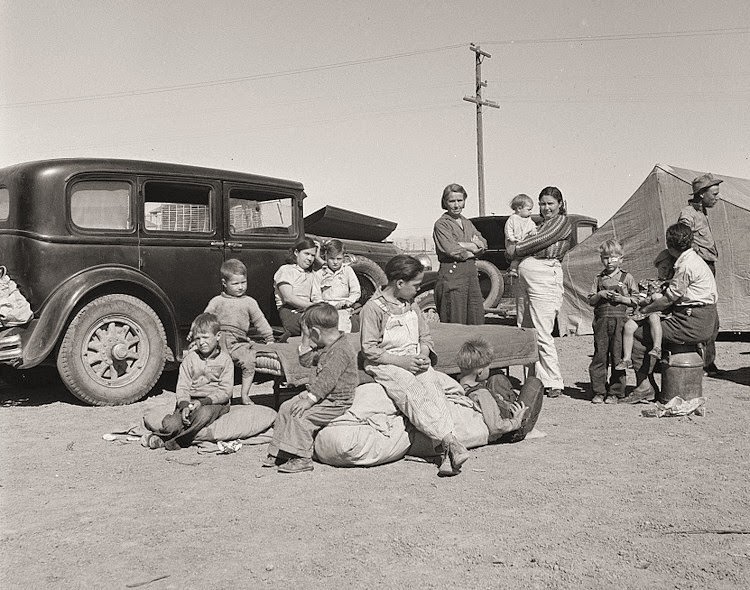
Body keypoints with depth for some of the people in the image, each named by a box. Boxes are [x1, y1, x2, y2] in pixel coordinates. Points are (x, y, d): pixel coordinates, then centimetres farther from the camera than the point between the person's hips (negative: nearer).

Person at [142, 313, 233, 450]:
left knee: (204, 413, -38)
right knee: (171, 425, -27)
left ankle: (178, 442, -23)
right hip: (190, 401, 2)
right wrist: (185, 405, -16)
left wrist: (203, 402, -18)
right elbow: (182, 387, 4)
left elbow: (225, 392, -5)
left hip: (215, 402, -2)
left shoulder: (225, 360, 2)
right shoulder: (190, 358, 10)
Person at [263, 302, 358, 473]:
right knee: (286, 407, 5)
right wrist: (306, 343, 4)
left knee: (301, 416, -24)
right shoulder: (324, 347, 9)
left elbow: (327, 379, -28)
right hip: (319, 394, 10)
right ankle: (279, 451, 12)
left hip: (336, 402, -10)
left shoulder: (340, 351, -23)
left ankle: (303, 459, -14)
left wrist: (309, 400, -29)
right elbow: (306, 362, 19)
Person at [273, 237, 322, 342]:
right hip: (289, 312, -6)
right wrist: (312, 306, -16)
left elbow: (317, 298, 15)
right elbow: (288, 298, -6)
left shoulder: (312, 275, 29)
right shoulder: (285, 270, 8)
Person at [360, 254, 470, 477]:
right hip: (385, 365, -5)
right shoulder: (374, 307, -6)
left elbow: (425, 336, 20)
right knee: (412, 392, -33)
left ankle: (448, 453, -38)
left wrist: (423, 355, -3)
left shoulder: (411, 304, 16)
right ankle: (450, 441, -41)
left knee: (433, 387, -26)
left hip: (415, 362, 5)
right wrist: (401, 361, -17)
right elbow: (369, 349, -9)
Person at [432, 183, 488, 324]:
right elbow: (452, 250, -15)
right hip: (452, 275, -7)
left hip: (472, 274, 7)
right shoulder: (441, 224, -3)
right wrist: (472, 250, -1)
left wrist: (462, 245, -10)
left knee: (477, 322, 5)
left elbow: (483, 244, 5)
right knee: (455, 327, -5)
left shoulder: (467, 223, 18)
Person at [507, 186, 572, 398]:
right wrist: (514, 249, -2)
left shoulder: (562, 222, 3)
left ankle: (554, 383, -3)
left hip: (545, 276, -9)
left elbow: (541, 241, -9)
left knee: (542, 333, -9)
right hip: (528, 276, 9)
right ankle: (537, 379, 18)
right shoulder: (543, 224, 28)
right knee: (527, 331, 10)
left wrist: (516, 249, 3)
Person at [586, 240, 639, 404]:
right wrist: (600, 295, -6)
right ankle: (598, 392, 9)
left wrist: (622, 299, -11)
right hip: (601, 321, 2)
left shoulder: (627, 278, 6)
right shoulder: (599, 278, 14)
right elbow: (590, 300, 12)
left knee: (618, 358, -2)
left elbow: (636, 300, 5)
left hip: (620, 321, -2)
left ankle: (615, 392, 7)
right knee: (599, 357, 2)